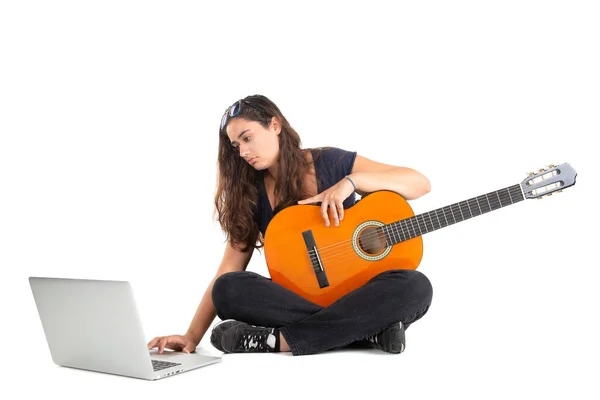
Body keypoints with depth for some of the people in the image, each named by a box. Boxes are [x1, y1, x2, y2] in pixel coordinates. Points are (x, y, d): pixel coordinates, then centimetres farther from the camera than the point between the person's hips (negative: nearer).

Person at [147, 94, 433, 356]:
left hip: (354, 295, -1)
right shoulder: (250, 194, 6)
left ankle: (278, 339, -32)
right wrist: (192, 336, -10)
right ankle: (370, 329, -29)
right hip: (293, 299, 1)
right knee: (229, 290, -28)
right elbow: (228, 273, 1)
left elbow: (420, 183, -4)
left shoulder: (331, 162, 0)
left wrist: (351, 181, -18)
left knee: (415, 285, -32)